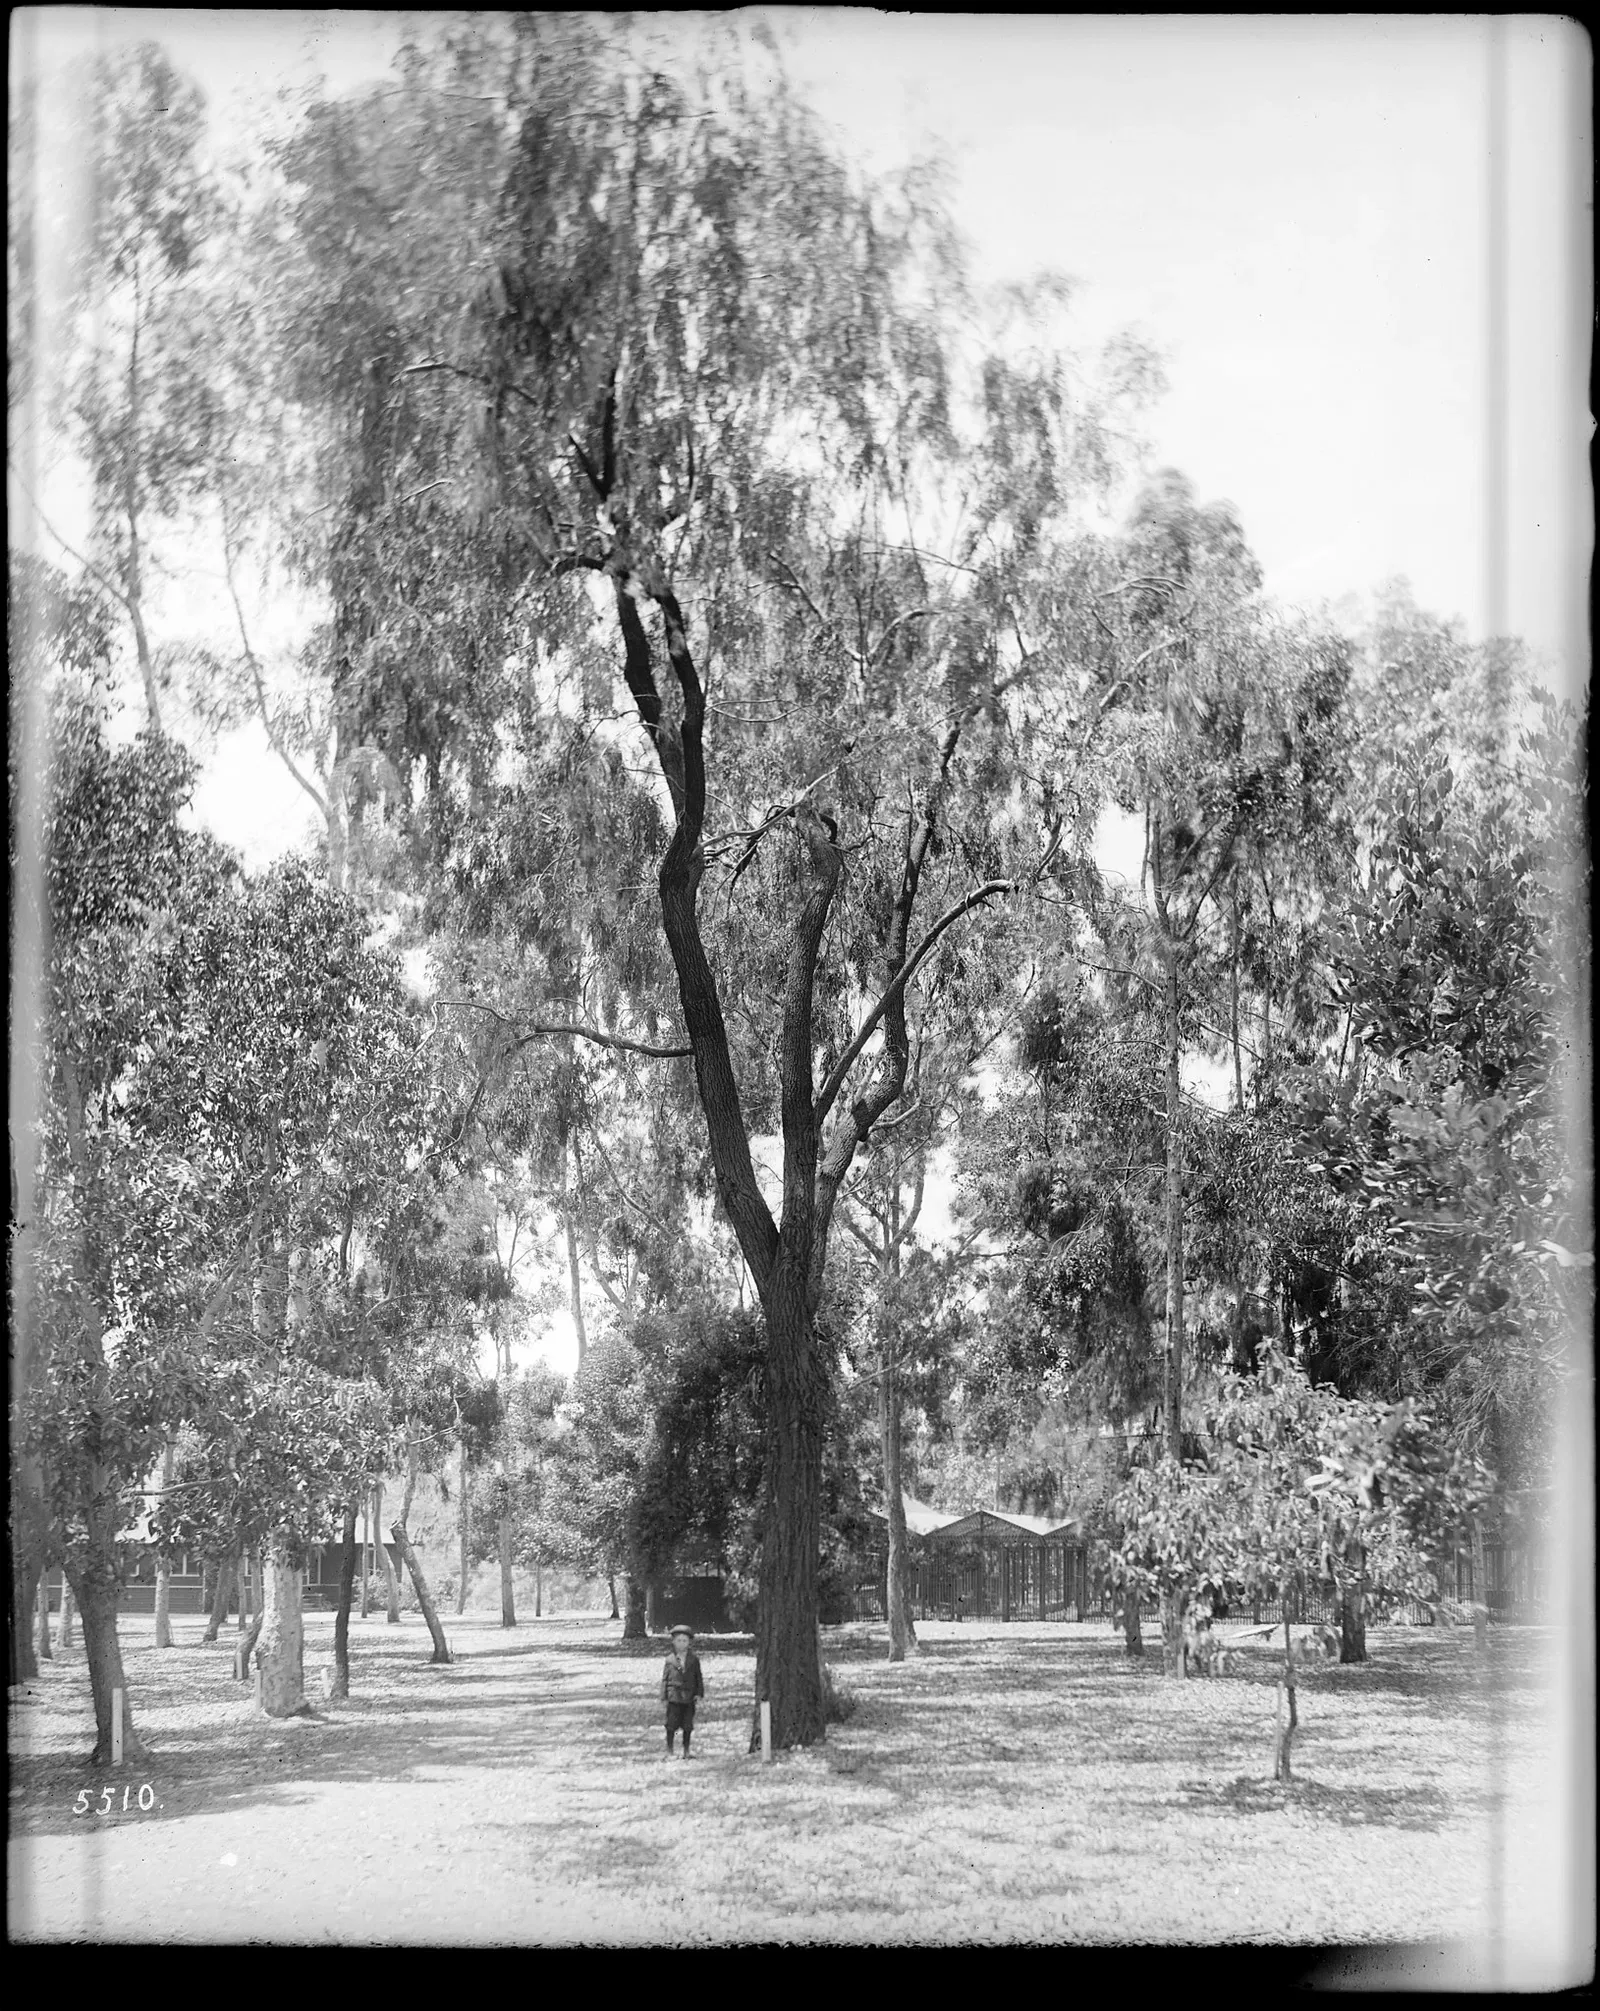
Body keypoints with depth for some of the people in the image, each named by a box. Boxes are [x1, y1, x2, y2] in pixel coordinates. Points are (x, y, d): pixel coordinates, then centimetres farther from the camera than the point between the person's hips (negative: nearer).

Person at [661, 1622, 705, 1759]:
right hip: (674, 1696, -1)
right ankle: (669, 1751, 7)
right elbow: (665, 1678, 4)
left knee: (687, 1726, 6)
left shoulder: (694, 1659, 4)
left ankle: (686, 1750, 20)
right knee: (671, 1725, -3)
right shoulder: (670, 1660, 2)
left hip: (689, 1697, 1)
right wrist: (664, 1697, 0)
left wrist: (699, 1693, -1)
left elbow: (698, 1677, 8)